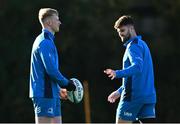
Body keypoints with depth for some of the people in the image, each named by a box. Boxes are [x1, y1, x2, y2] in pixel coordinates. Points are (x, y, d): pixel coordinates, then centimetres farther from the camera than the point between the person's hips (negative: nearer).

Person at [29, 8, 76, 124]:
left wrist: (58, 89, 20)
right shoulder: (45, 42, -14)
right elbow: (51, 69, -21)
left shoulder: (47, 41, 18)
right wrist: (66, 83, -9)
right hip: (44, 94, -10)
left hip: (51, 94, 10)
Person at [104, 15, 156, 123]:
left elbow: (137, 67, -28)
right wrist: (120, 91, 33)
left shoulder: (133, 45, -9)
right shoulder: (142, 44, 22)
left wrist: (118, 73, -41)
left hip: (134, 96, -9)